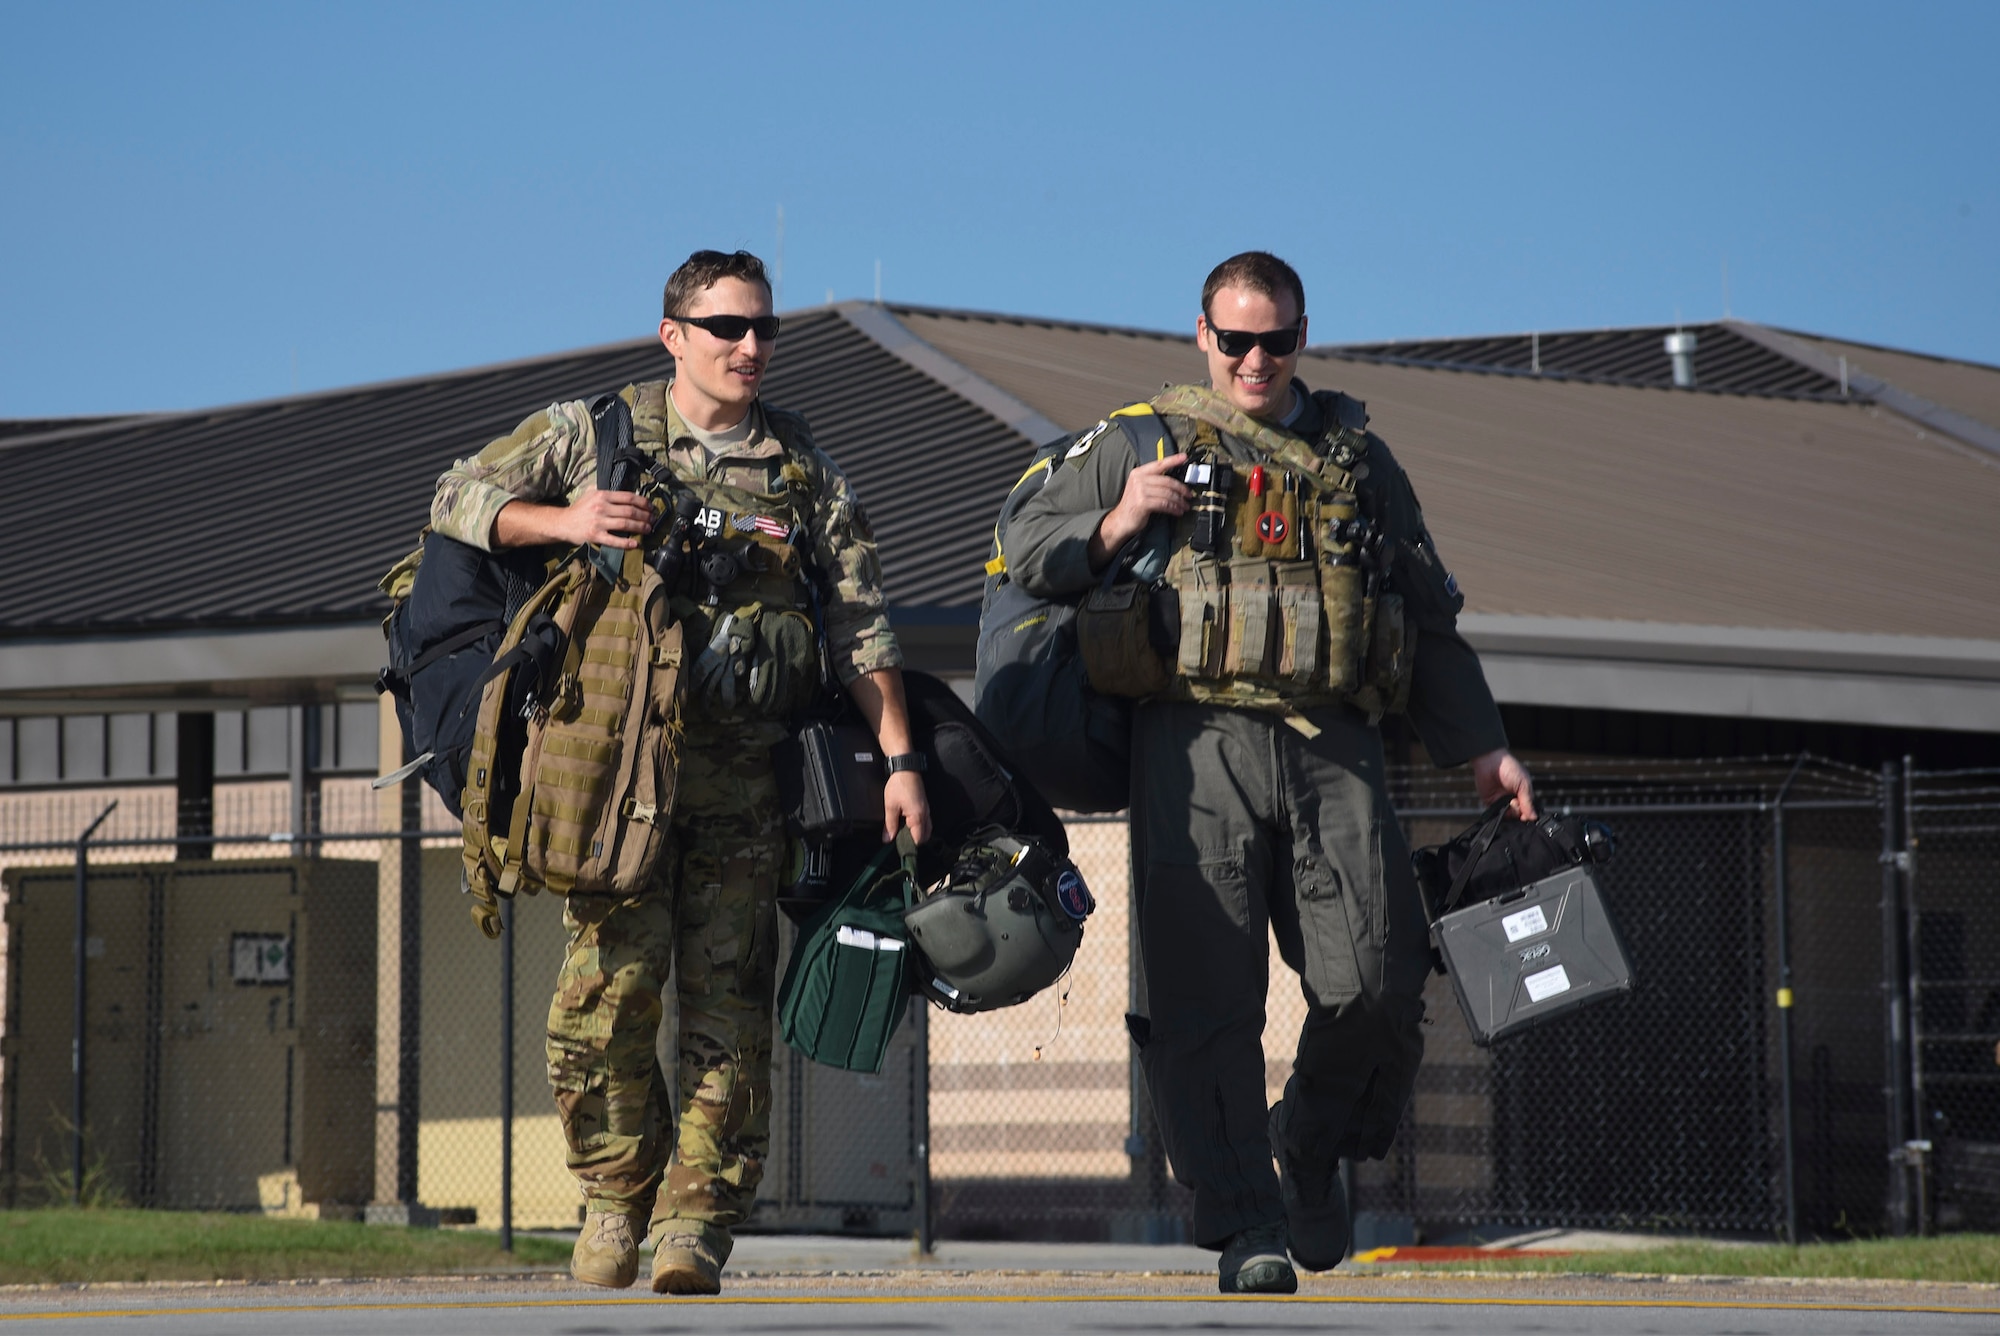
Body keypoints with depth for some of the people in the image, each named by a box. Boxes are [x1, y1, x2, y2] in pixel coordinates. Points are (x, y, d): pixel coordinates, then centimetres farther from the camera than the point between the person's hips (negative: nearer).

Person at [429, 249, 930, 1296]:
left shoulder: (805, 472, 13)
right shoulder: (594, 432, 10)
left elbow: (861, 629, 10)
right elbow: (456, 500, 10)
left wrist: (899, 760, 0)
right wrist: (559, 521, -8)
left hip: (743, 776, 2)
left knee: (726, 1000, -3)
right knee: (610, 985, -10)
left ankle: (695, 1222, 2)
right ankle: (617, 1193, 9)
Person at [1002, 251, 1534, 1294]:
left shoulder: (1355, 456, 22)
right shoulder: (1138, 443, 15)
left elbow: (1430, 619, 26)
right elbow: (1025, 552, 14)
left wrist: (1481, 747, 20)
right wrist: (1117, 525, -4)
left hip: (1333, 749, 2)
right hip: (1196, 748, -2)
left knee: (1375, 985, -9)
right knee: (1207, 996, -8)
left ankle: (1314, 1149, 18)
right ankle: (1247, 1223, -3)